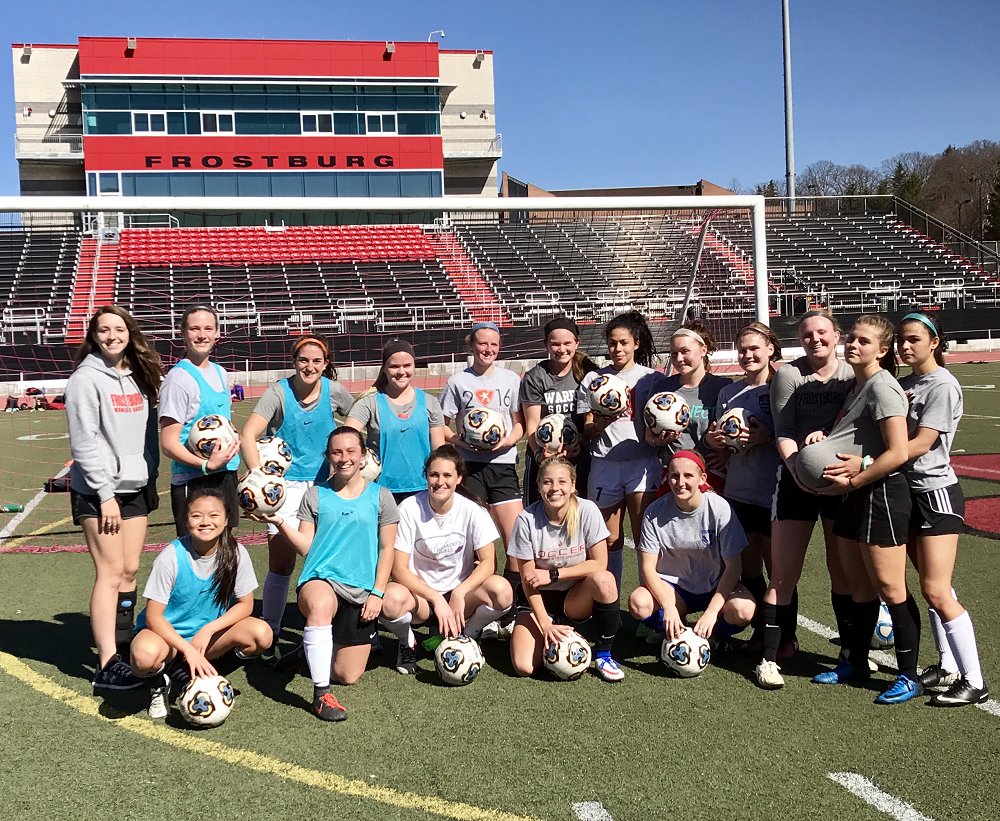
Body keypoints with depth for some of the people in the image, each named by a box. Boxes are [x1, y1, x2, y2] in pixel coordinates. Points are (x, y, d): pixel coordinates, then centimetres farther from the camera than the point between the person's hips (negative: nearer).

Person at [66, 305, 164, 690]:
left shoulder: (139, 377, 12)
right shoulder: (86, 379, -8)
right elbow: (84, 442, -13)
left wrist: (151, 476, 7)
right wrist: (105, 494, -15)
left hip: (136, 489, 6)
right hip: (99, 492, -6)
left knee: (129, 572, 7)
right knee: (110, 574, -8)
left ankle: (124, 648, 16)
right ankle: (107, 665, -6)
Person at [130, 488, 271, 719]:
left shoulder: (236, 553, -13)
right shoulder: (171, 558, -21)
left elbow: (245, 604, -5)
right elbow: (153, 616, -18)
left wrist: (208, 630, -19)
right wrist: (188, 650, -28)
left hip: (209, 632, 4)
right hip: (167, 632, -4)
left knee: (261, 633, -23)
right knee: (145, 655, -39)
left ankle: (186, 672, -2)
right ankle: (159, 684, 2)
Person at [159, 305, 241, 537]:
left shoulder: (219, 372, 11)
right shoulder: (178, 378, -13)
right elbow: (169, 444, -16)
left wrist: (234, 440, 9)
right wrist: (206, 464, -27)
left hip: (226, 474, 8)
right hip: (193, 482, -8)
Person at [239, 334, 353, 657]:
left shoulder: (334, 391, -3)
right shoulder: (279, 392, -12)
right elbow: (248, 435, -23)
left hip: (323, 483, 3)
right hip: (286, 484, -3)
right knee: (281, 562, -4)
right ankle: (269, 634, 10)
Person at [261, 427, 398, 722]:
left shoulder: (380, 496, 5)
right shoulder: (316, 495, 5)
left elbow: (387, 549, 6)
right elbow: (306, 546, 2)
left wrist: (377, 592, -3)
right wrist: (279, 522, -13)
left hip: (361, 590, 2)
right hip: (321, 578, -2)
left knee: (348, 676, 2)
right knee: (320, 605, -42)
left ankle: (316, 648, 36)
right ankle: (321, 695, -31)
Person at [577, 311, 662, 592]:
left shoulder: (650, 378, 7)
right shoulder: (594, 379, 10)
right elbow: (587, 432, 7)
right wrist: (604, 421, -15)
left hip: (642, 463, -1)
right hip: (604, 465, 1)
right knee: (610, 540, 6)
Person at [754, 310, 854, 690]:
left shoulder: (852, 375, 4)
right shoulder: (788, 374, -2)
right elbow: (783, 431, -5)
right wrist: (796, 466, -20)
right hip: (796, 481, -2)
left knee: (843, 569, 13)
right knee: (784, 575, -3)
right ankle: (772, 655, 5)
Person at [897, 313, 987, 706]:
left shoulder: (942, 385, -13)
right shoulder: (903, 384, 10)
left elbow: (920, 444, -21)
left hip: (936, 492, -7)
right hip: (910, 492, 8)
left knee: (936, 590, -10)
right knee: (932, 587, 13)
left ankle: (974, 681, -2)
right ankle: (947, 666, 23)